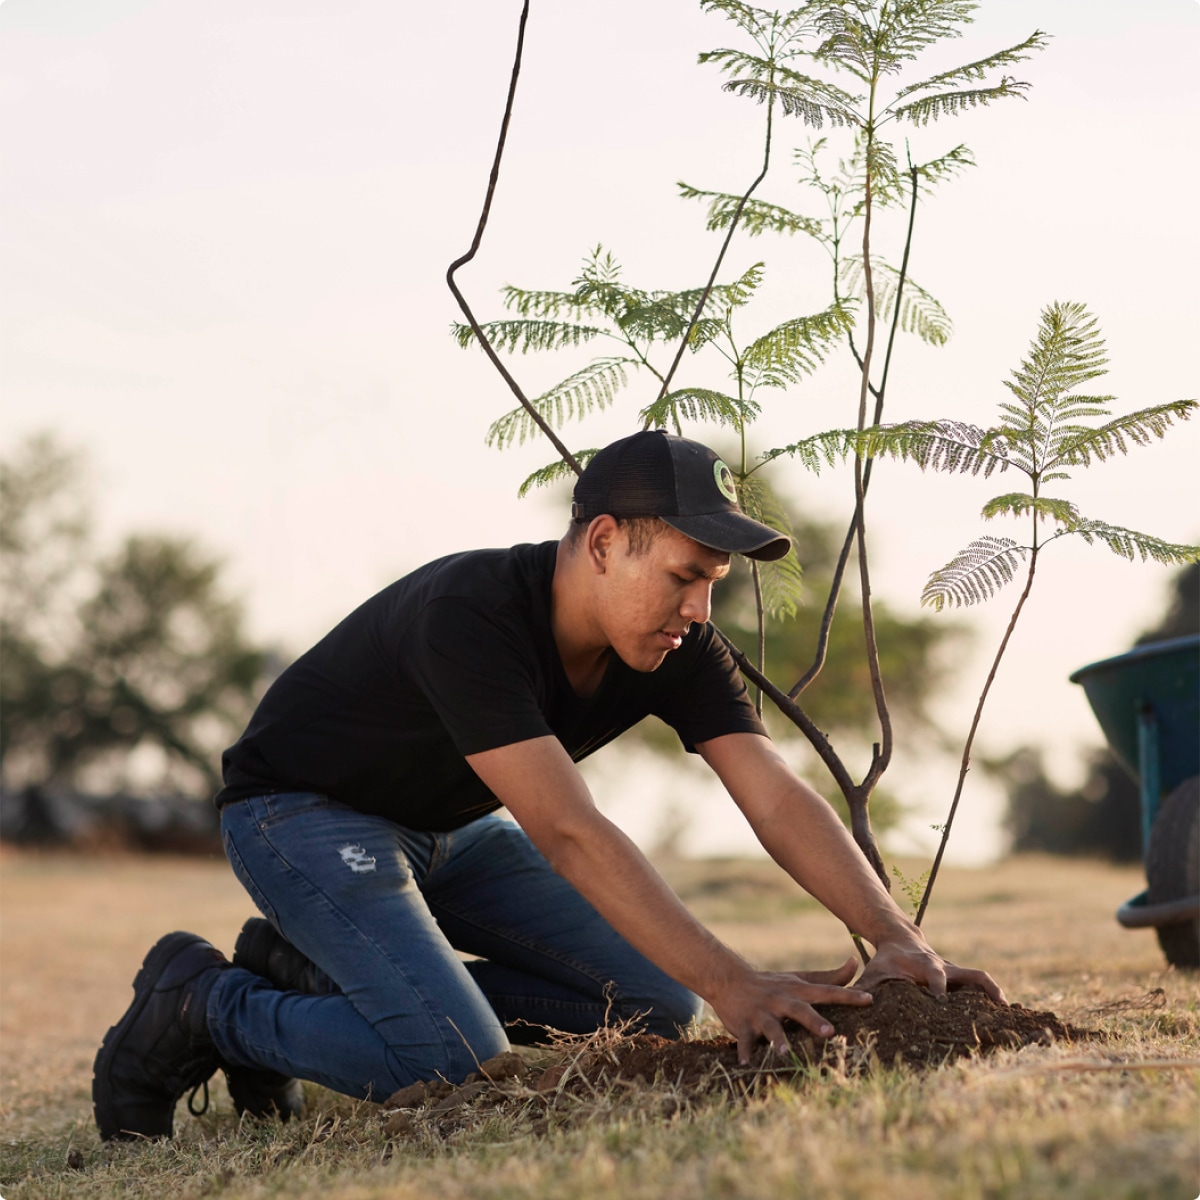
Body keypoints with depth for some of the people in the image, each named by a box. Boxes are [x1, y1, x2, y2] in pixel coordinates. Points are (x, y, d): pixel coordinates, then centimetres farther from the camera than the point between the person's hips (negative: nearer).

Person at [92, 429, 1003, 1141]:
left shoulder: (678, 647, -14)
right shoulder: (469, 617, -36)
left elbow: (779, 799, -20)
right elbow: (568, 834, -43)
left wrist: (896, 938, -36)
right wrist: (731, 984, -50)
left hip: (452, 828, 8)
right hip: (305, 814, -8)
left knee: (656, 1003, -5)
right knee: (461, 1066, -28)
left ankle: (312, 973, 5)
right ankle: (202, 1003, -3)